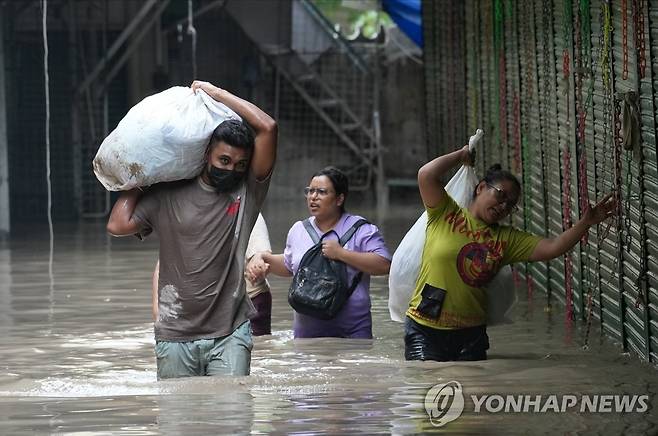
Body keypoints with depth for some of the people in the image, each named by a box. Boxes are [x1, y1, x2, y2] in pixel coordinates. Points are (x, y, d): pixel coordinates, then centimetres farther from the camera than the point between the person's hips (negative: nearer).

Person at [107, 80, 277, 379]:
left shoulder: (247, 192, 2)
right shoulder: (168, 196, 6)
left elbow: (267, 128, -6)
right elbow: (118, 225, -3)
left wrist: (216, 93, 0)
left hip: (229, 334, -1)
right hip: (175, 335, 2)